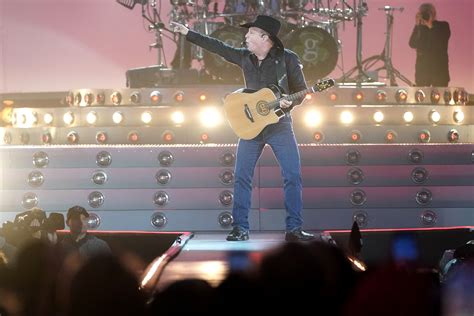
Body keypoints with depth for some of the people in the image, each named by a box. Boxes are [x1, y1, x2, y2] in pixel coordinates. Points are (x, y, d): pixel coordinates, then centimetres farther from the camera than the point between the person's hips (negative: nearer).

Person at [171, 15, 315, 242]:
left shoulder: (287, 59, -6)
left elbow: (301, 90, -2)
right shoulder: (244, 57, 5)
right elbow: (217, 47, 10)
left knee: (293, 176, -10)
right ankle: (240, 228, 7)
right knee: (241, 177, 0)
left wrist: (289, 103, -22)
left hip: (279, 125, -3)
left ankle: (294, 229, -4)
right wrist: (187, 32, 10)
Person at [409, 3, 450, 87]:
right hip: (422, 68, 2)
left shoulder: (443, 26, 3)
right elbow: (412, 44, -6)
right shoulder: (420, 28, 7)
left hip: (439, 68, -2)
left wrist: (431, 27, -11)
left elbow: (440, 44, -11)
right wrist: (417, 26, -11)